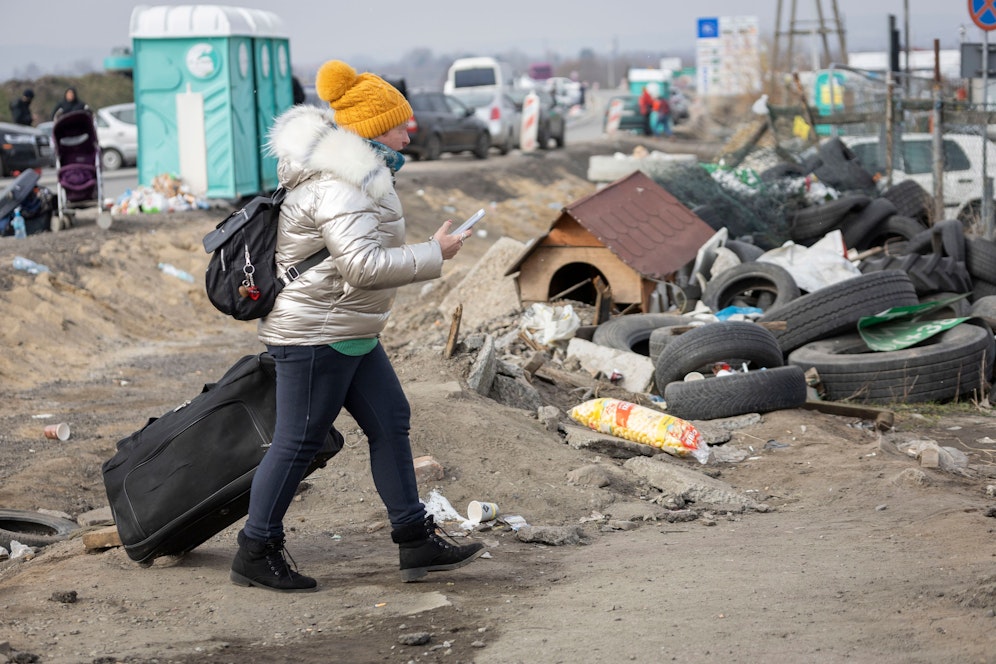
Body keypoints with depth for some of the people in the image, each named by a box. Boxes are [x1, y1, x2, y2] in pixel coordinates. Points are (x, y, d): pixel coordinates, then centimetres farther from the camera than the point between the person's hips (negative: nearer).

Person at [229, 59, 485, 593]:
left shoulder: (352, 174, 14)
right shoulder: (335, 187, -21)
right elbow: (363, 265, -29)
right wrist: (434, 254, -22)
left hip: (350, 333, 11)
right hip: (314, 334, -11)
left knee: (390, 423, 9)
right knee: (298, 441, -3)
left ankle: (415, 540, 13)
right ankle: (255, 553, 8)